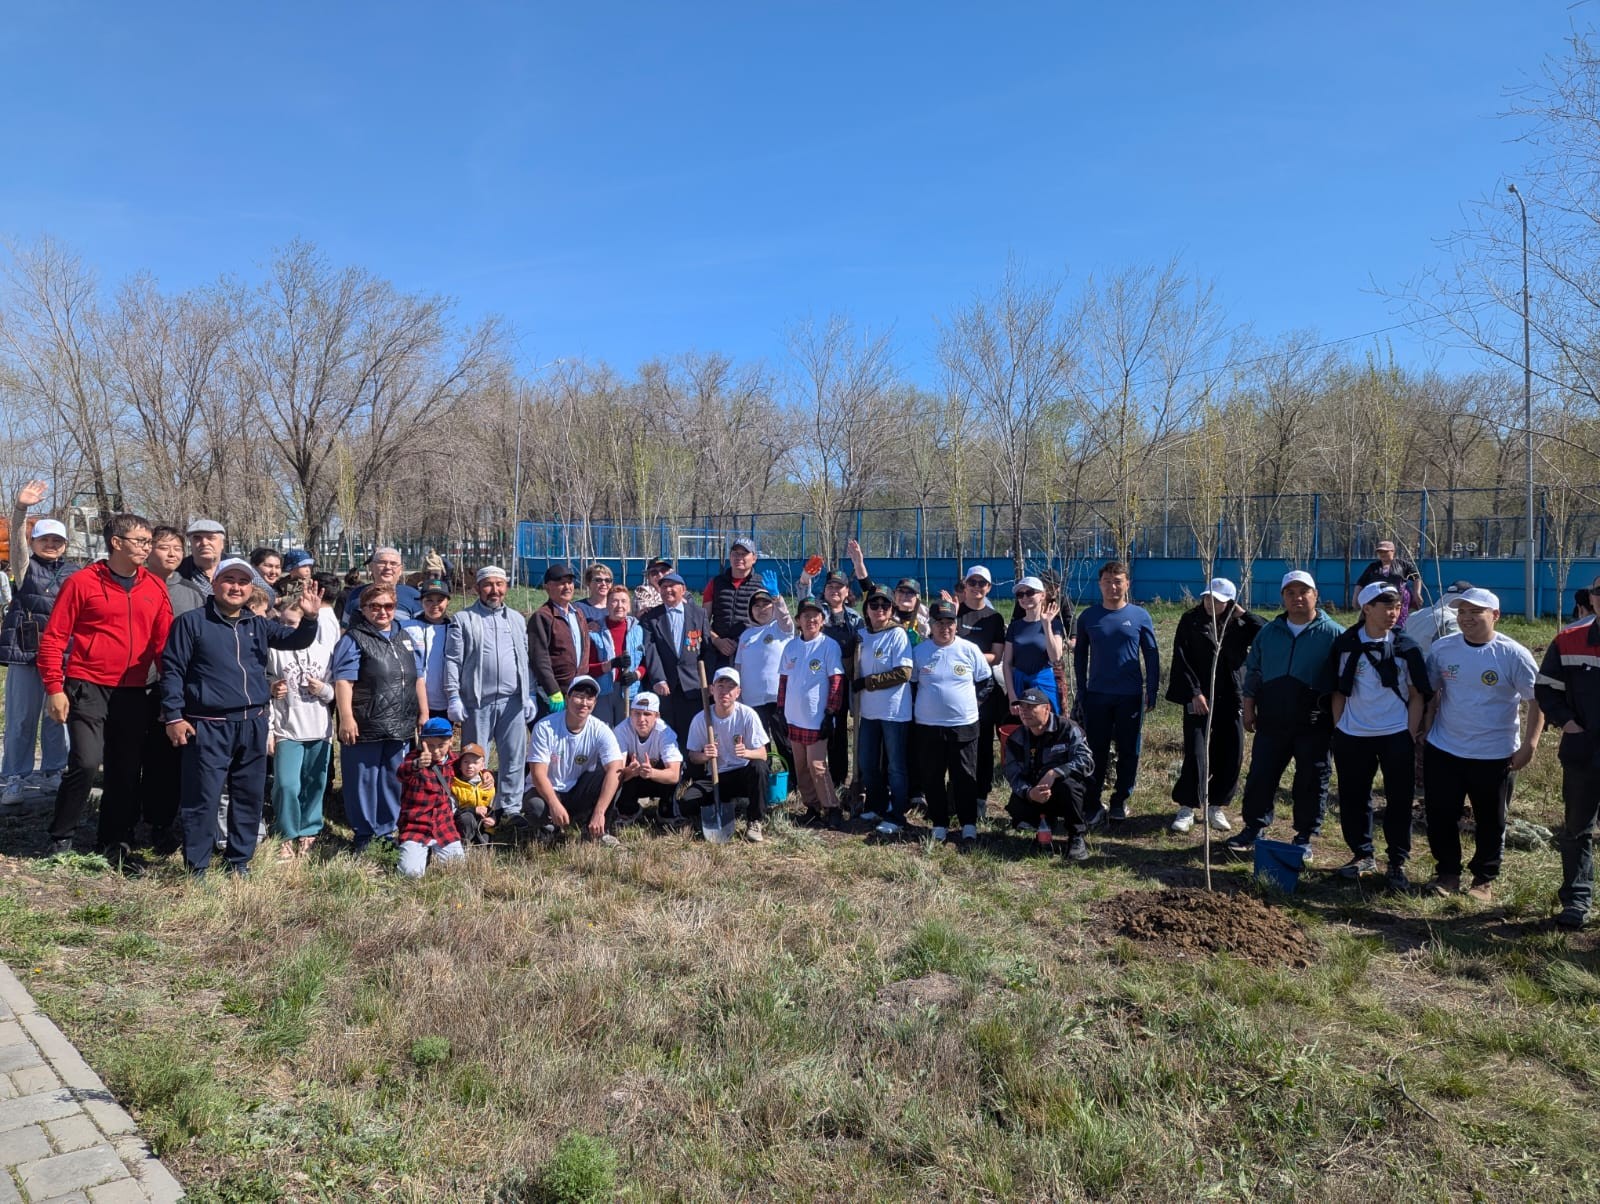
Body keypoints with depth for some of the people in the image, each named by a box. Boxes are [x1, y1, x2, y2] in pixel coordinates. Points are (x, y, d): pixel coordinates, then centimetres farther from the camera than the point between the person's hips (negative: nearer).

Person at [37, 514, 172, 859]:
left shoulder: (155, 588, 6)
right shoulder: (82, 582, -4)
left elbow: (164, 641, 8)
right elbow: (53, 638, -3)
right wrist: (54, 688, -8)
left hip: (133, 693, 4)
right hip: (88, 688, -4)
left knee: (126, 770, 9)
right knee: (86, 761, -14)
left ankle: (115, 842, 23)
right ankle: (60, 838, 8)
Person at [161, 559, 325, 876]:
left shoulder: (258, 625, 13)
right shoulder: (191, 622, -2)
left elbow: (296, 639, 5)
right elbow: (172, 670, -4)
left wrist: (309, 618, -17)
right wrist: (174, 716, -11)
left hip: (253, 724, 5)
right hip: (208, 727, -5)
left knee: (250, 795, 11)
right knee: (203, 798, -1)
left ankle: (240, 861, 23)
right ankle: (197, 868, 9)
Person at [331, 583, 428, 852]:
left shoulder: (406, 638, 16)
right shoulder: (353, 639, -3)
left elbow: (418, 679, 19)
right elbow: (343, 681, -11)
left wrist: (423, 714, 15)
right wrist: (346, 718, -18)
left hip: (401, 727, 6)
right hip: (365, 727, -5)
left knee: (395, 780, 12)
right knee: (363, 781, 2)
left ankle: (389, 829, 25)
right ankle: (363, 834, 15)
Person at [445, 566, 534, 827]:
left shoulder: (517, 619, 15)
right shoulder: (463, 619, 2)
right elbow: (453, 661, -2)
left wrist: (529, 695, 11)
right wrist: (453, 697, -8)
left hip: (513, 701, 3)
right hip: (477, 702, -3)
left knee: (515, 758, 3)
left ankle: (511, 808, 12)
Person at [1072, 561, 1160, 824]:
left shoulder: (1140, 616, 0)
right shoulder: (1088, 617, 3)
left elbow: (1152, 655, 3)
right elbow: (1080, 656, 9)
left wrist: (1152, 691, 0)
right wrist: (1081, 692, 6)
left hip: (1131, 696, 0)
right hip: (1097, 696, 0)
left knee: (1129, 751, 8)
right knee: (1096, 752, 4)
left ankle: (1121, 800, 22)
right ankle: (1092, 805, 10)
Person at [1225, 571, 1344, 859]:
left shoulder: (1333, 633, -4)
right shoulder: (1269, 632, 8)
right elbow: (1253, 671, 14)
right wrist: (1249, 709, 10)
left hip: (1314, 726, -3)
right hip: (1272, 721, 3)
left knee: (1311, 783, 7)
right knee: (1260, 777, 7)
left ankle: (1304, 838, 21)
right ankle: (1253, 829, 20)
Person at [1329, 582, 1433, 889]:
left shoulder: (1406, 647, -1)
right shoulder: (1345, 645, 1)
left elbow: (1417, 696, 2)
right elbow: (1338, 692, 7)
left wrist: (1411, 735, -4)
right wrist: (1337, 729, 3)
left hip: (1397, 736, -1)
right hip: (1352, 737, 1)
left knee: (1399, 801, 3)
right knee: (1353, 798, 9)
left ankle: (1398, 863, 17)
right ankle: (1363, 855, 26)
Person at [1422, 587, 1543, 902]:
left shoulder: (1513, 655, -12)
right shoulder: (1442, 648, -3)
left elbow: (1537, 700, -7)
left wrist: (1529, 745, -12)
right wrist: (1427, 730, 6)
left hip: (1495, 755, -2)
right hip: (1443, 751, 2)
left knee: (1490, 822, 12)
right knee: (1440, 816, 8)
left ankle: (1484, 879, 29)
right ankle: (1447, 872, 26)